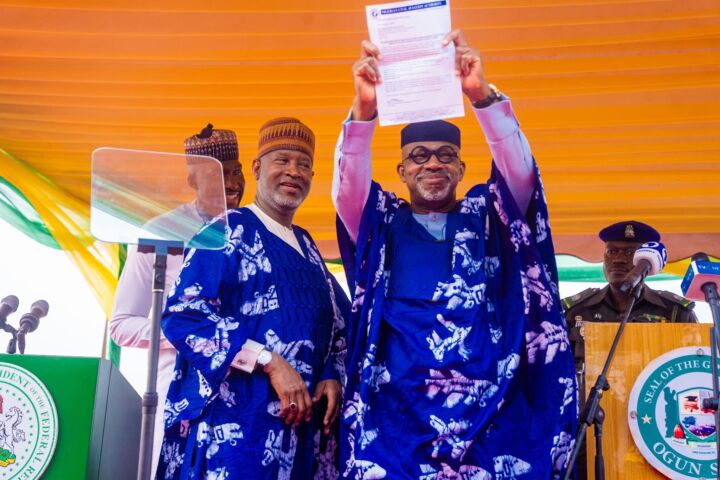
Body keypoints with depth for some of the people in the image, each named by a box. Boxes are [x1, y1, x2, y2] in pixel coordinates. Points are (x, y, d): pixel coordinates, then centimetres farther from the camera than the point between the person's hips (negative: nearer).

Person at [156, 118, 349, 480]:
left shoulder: (305, 246, 17)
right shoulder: (227, 231, -4)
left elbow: (336, 321, 17)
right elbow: (183, 314, -15)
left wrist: (332, 376, -3)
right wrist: (270, 362, -20)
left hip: (299, 420, 7)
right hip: (234, 421, -6)